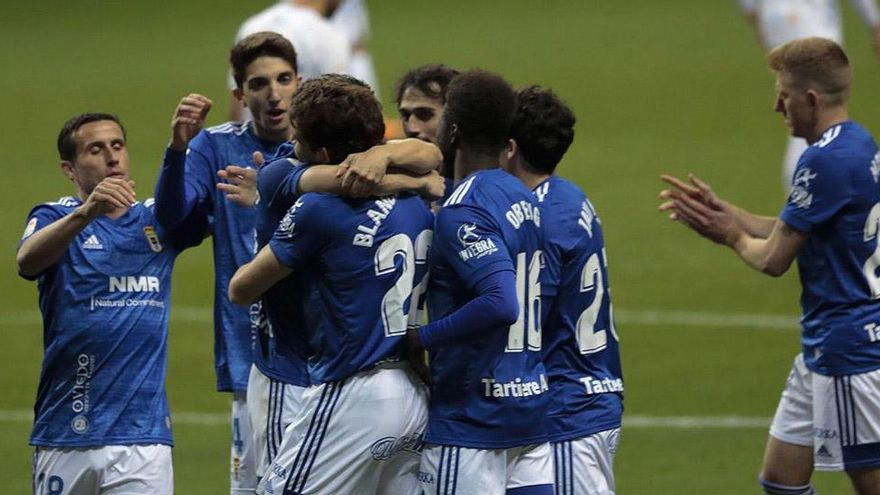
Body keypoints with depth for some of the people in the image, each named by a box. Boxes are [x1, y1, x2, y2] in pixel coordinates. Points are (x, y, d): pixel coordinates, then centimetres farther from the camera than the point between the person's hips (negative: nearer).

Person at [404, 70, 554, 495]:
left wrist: (424, 337, -16)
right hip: (532, 408, 8)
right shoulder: (523, 198, 12)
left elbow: (501, 303, -27)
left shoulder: (463, 211, -15)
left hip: (469, 419, -8)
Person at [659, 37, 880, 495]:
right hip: (823, 346, 10)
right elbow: (792, 233, 17)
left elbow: (773, 259, -15)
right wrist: (722, 211, 12)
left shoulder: (826, 161, -21)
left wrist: (732, 235, 5)